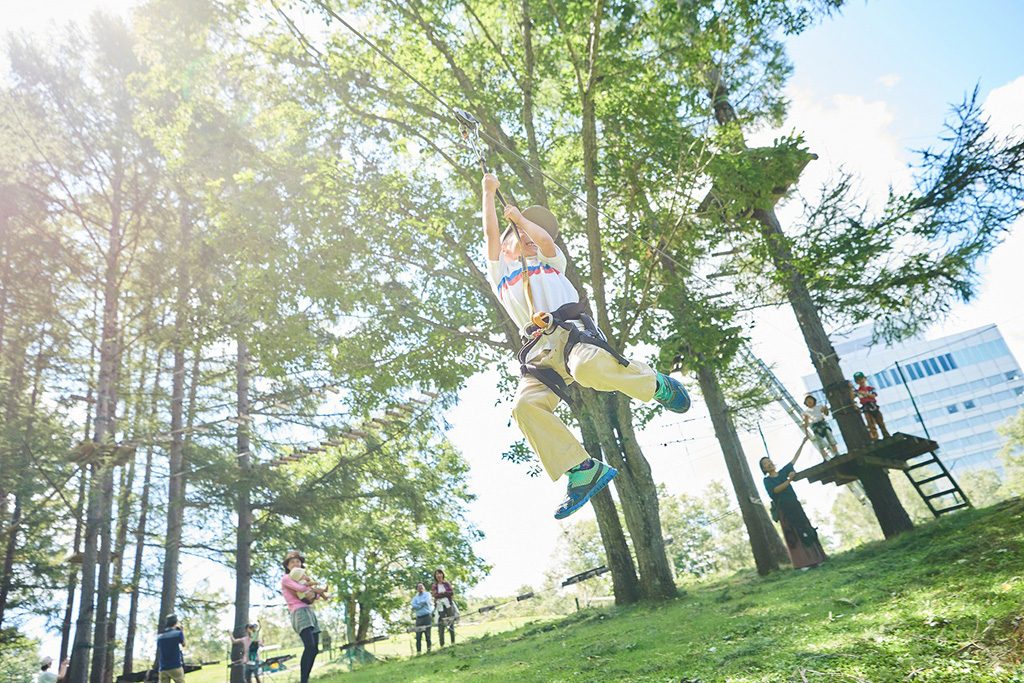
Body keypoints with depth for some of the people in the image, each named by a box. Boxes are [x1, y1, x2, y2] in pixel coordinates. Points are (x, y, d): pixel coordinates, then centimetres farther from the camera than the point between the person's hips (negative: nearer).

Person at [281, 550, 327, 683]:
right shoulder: (286, 578, 5)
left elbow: (313, 595, 21)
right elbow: (300, 588, -12)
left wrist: (319, 592, -2)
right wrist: (317, 589, 1)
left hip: (310, 612, 8)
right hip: (299, 613, -8)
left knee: (314, 649, -1)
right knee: (310, 646, -24)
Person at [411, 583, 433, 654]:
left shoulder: (427, 594, 10)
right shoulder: (415, 597, 17)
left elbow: (426, 601, -10)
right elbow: (413, 606, -1)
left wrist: (418, 604, 1)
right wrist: (422, 604, -8)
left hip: (427, 616, -3)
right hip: (419, 617, 3)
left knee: (427, 634, -4)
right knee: (418, 636, -2)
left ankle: (429, 649, 2)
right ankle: (418, 651, 0)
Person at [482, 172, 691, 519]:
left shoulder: (549, 263, 33)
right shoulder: (501, 272, 33)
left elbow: (545, 239, 12)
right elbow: (490, 234, 23)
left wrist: (520, 216, 27)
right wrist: (489, 193, 28)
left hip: (570, 328, -1)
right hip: (538, 349, 2)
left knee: (589, 368, -37)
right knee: (525, 404, -28)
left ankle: (657, 386, -10)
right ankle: (583, 471, -24)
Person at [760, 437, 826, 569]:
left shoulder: (783, 472, 13)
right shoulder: (767, 480, 1)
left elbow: (794, 459, 13)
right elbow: (775, 490, -17)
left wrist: (802, 444, 10)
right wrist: (789, 480, -25)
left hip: (795, 505, 5)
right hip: (784, 509, -5)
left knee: (806, 530, 3)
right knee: (794, 535, -7)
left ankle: (814, 559, 8)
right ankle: (802, 563, -9)